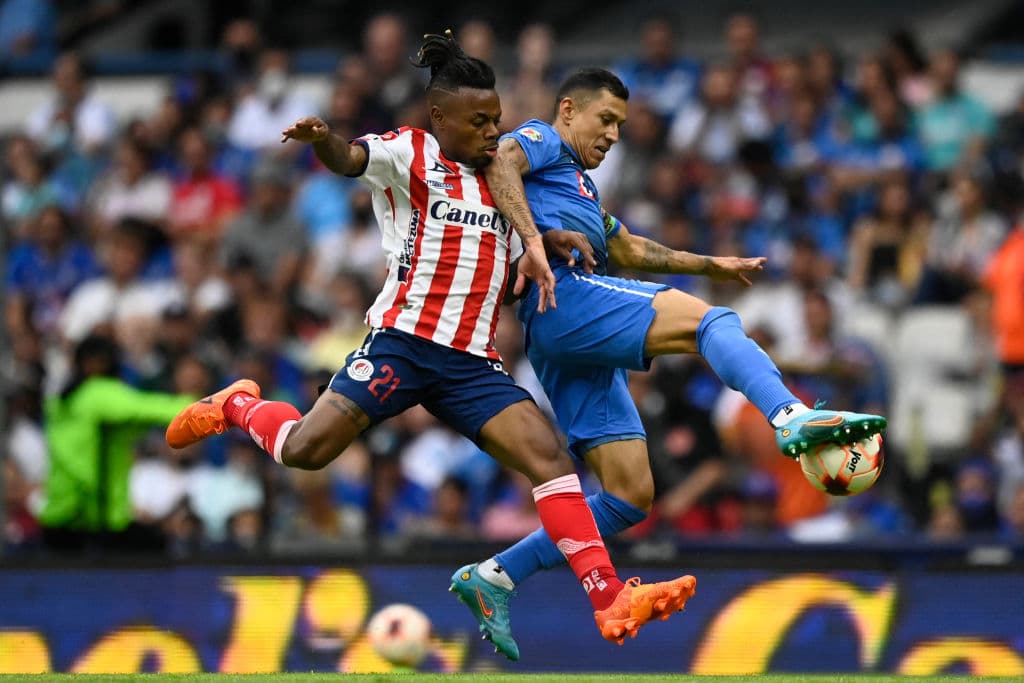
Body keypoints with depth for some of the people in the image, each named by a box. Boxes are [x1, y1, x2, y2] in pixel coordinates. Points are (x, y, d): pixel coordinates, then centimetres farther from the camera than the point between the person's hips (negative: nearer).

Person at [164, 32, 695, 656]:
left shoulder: (498, 179, 21)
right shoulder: (410, 154, 1)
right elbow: (351, 159, -20)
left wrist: (538, 244, 7)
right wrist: (322, 140, -43)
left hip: (475, 363, 5)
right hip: (404, 341, -5)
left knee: (549, 457, -12)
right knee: (304, 450, -12)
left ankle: (610, 600, -16)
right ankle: (237, 406, 23)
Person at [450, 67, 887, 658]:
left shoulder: (581, 187, 38)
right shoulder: (542, 142, 10)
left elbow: (628, 250, 48)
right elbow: (501, 164, -13)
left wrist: (710, 265, 47)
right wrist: (534, 238, -27)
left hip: (581, 353, 10)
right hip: (563, 297, -10)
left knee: (631, 494, 3)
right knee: (706, 319, -25)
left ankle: (494, 578, 4)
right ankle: (792, 418, -51)